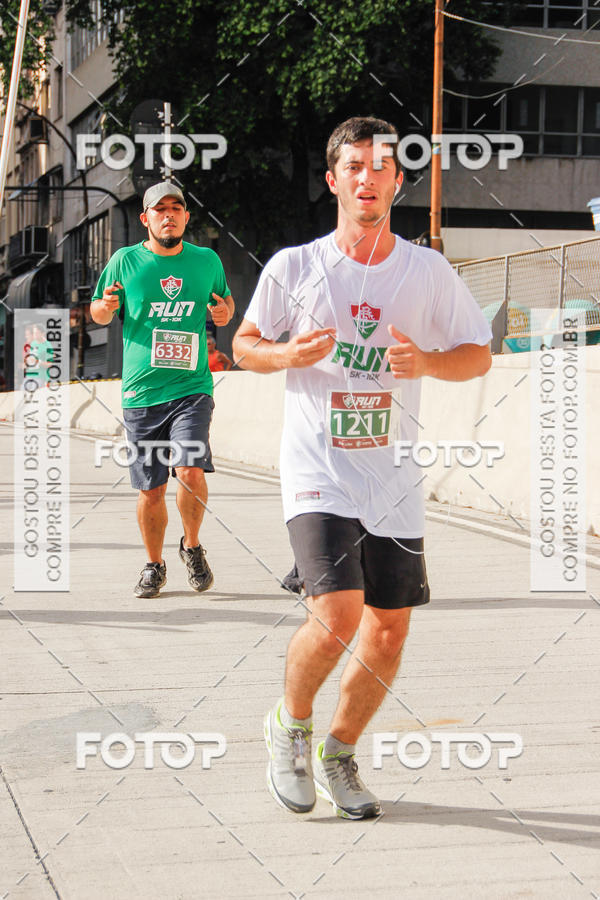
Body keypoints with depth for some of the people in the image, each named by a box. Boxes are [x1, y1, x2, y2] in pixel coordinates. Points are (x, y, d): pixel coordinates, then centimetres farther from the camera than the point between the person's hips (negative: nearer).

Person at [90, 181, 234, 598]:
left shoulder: (207, 261, 6)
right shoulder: (125, 261, 3)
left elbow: (224, 299, 23)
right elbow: (98, 314, 14)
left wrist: (225, 311, -1)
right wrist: (106, 306, -10)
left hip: (192, 388, 0)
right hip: (140, 393, 0)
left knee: (191, 471, -19)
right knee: (150, 489, 5)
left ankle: (192, 545, 8)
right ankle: (154, 565, 27)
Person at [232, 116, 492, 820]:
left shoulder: (429, 272, 2)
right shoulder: (294, 267, -2)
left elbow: (478, 355, 10)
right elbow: (245, 345, 10)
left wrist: (427, 362, -11)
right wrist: (291, 353, -12)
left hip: (394, 483, 3)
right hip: (318, 474, -3)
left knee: (389, 631, 5)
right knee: (337, 618, -19)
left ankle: (339, 756, 29)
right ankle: (289, 724, 12)